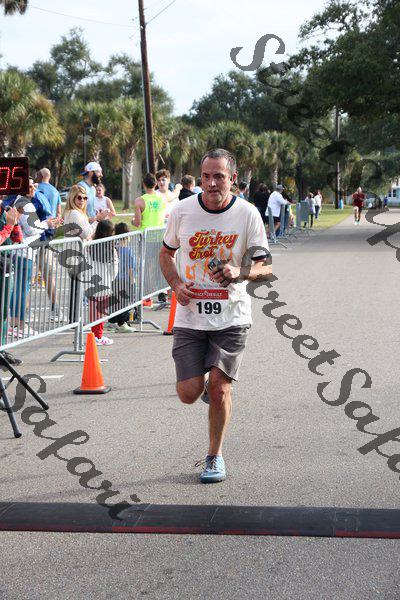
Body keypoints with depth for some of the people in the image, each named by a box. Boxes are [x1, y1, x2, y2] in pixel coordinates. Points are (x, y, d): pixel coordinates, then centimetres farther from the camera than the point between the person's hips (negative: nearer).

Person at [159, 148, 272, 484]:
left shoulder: (248, 214, -6)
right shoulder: (183, 210, -2)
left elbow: (265, 267, -2)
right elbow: (166, 253, 13)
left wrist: (239, 273, -23)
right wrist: (176, 284, -5)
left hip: (231, 317, -2)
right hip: (190, 316, 2)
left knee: (219, 388, -5)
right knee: (189, 394, -2)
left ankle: (216, 456, 16)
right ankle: (207, 379, 35)